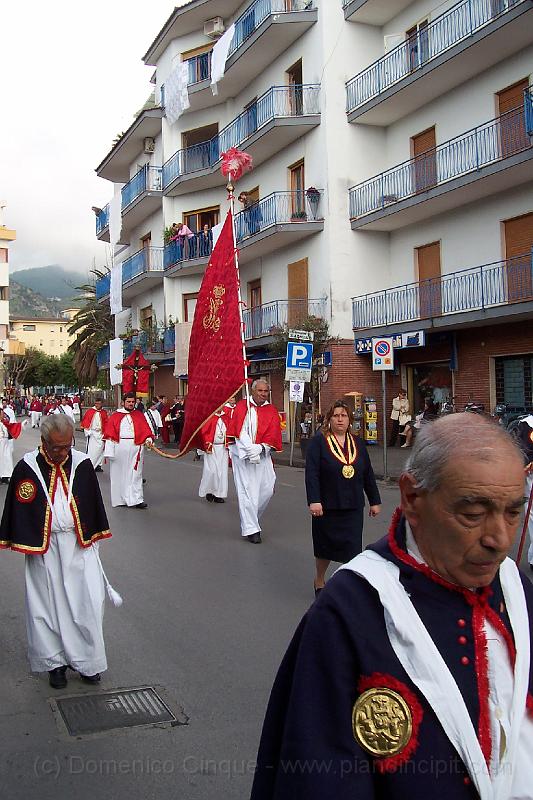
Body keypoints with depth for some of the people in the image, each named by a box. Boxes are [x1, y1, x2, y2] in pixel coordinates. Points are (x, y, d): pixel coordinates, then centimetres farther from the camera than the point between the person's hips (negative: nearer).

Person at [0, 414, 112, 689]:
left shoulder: (82, 463, -3)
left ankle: (86, 661, 18)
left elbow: (93, 503, 9)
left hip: (79, 544, 1)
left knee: (86, 602, 3)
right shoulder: (27, 468, -8)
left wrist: (93, 537, 12)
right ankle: (55, 661, 23)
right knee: (47, 604, 8)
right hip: (43, 548, -1)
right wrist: (24, 542, -1)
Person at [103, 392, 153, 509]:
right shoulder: (115, 416, 6)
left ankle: (136, 499, -3)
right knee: (119, 473, 7)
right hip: (120, 448, 0)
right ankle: (119, 499, 17)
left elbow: (145, 429, 1)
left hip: (135, 447, 0)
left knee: (135, 474, -1)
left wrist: (148, 439, -18)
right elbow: (109, 434, 2)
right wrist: (109, 450, -5)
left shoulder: (139, 415, 11)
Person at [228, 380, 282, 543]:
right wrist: (250, 448, -21)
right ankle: (250, 529, 2)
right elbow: (240, 431, -9)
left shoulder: (272, 411, 8)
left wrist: (260, 448, -19)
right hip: (242, 455, -3)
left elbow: (272, 435, -2)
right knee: (247, 491, -5)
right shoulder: (242, 406, 0)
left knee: (267, 490, 1)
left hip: (262, 455, 3)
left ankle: (251, 519, 25)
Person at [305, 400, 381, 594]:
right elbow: (311, 473, -13)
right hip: (326, 505, -3)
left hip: (353, 506, 3)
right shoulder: (318, 441, -6)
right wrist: (314, 501, -22)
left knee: (352, 549, -3)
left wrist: (375, 501, 12)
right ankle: (319, 581, 37)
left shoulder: (357, 443, 8)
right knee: (325, 548, 13)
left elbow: (368, 474, 12)